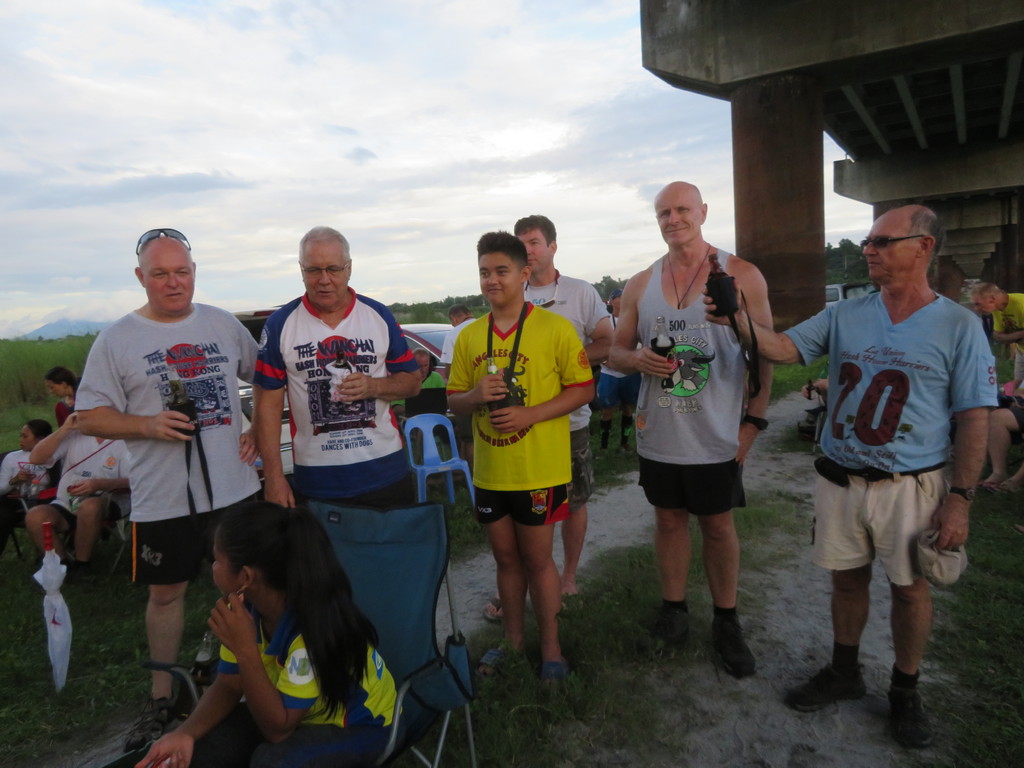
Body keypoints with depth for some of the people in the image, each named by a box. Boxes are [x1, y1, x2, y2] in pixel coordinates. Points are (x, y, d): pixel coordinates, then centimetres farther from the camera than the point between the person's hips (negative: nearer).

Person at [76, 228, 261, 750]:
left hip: (235, 487, 2)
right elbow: (89, 418, -1)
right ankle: (161, 698, 31)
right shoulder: (116, 340, -1)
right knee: (165, 592, 12)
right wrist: (149, 424, -17)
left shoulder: (224, 325, 6)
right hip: (162, 497, -1)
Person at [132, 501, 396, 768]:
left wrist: (246, 650, -38)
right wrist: (186, 733, -22)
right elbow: (228, 686, -2)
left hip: (357, 722, -6)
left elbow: (278, 729, -28)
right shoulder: (245, 604, -14)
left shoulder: (314, 623, -36)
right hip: (289, 708, 6)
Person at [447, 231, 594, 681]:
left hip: (539, 471, -4)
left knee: (537, 560, 7)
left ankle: (550, 649, 25)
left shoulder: (554, 328, -8)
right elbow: (454, 400, 10)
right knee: (506, 558, 17)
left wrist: (530, 414, -20)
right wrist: (476, 396, -13)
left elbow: (583, 389, -8)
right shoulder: (468, 337, 5)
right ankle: (513, 641, 34)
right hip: (489, 471, 4)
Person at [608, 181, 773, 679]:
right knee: (669, 518, 14)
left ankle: (726, 624, 28)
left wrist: (753, 420, -9)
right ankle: (674, 613, 32)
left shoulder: (741, 276, -4)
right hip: (658, 433, 3)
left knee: (718, 525, 10)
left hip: (716, 436, -3)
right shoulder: (640, 285, 4)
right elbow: (617, 351, 10)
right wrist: (638, 360, -14)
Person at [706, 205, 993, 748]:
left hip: (910, 486, -2)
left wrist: (959, 497, -10)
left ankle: (905, 692, 34)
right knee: (847, 578, 16)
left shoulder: (959, 327, -6)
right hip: (840, 479, 3)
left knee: (909, 587, 11)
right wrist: (736, 318, -25)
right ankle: (843, 673, 37)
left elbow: (974, 420, -6)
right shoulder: (845, 316, 2)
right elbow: (782, 348, -7)